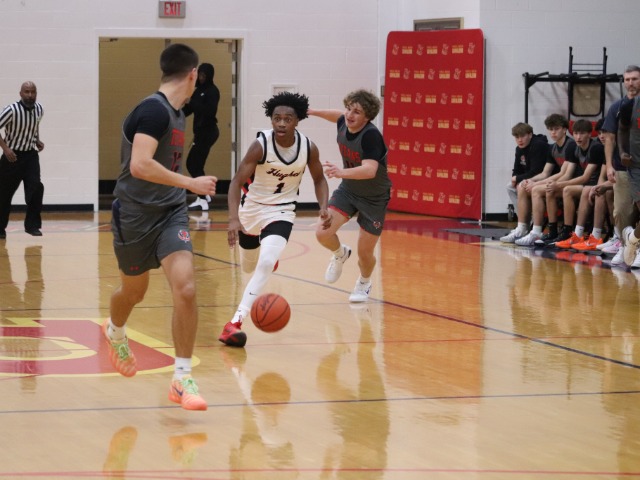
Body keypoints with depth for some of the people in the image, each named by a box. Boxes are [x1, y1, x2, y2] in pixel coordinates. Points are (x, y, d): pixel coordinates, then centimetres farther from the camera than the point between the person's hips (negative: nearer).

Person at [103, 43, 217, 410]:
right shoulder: (154, 111, -20)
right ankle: (115, 332, 53)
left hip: (171, 212, 6)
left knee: (186, 289, -15)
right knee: (134, 290, 17)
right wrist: (190, 183, -28)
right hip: (136, 215, -6)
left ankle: (182, 378, -8)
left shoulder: (177, 113, 8)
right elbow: (140, 165, -32)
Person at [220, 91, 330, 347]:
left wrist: (324, 208, -14)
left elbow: (319, 179, 4)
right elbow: (237, 182, -26)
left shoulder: (309, 148, -14)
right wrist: (233, 219, -41)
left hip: (281, 211, 0)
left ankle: (236, 321, -22)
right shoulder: (260, 145, -24)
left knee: (266, 265, -24)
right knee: (249, 267, 21)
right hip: (251, 209, 0)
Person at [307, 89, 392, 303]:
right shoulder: (344, 124, -12)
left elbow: (370, 170, -46)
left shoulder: (371, 135, -32)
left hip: (374, 198, -5)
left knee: (364, 252, 2)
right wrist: (313, 112, 25)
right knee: (323, 233, -15)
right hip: (348, 190, 5)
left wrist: (341, 172, -61)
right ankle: (340, 255, 21)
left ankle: (364, 283, 38)